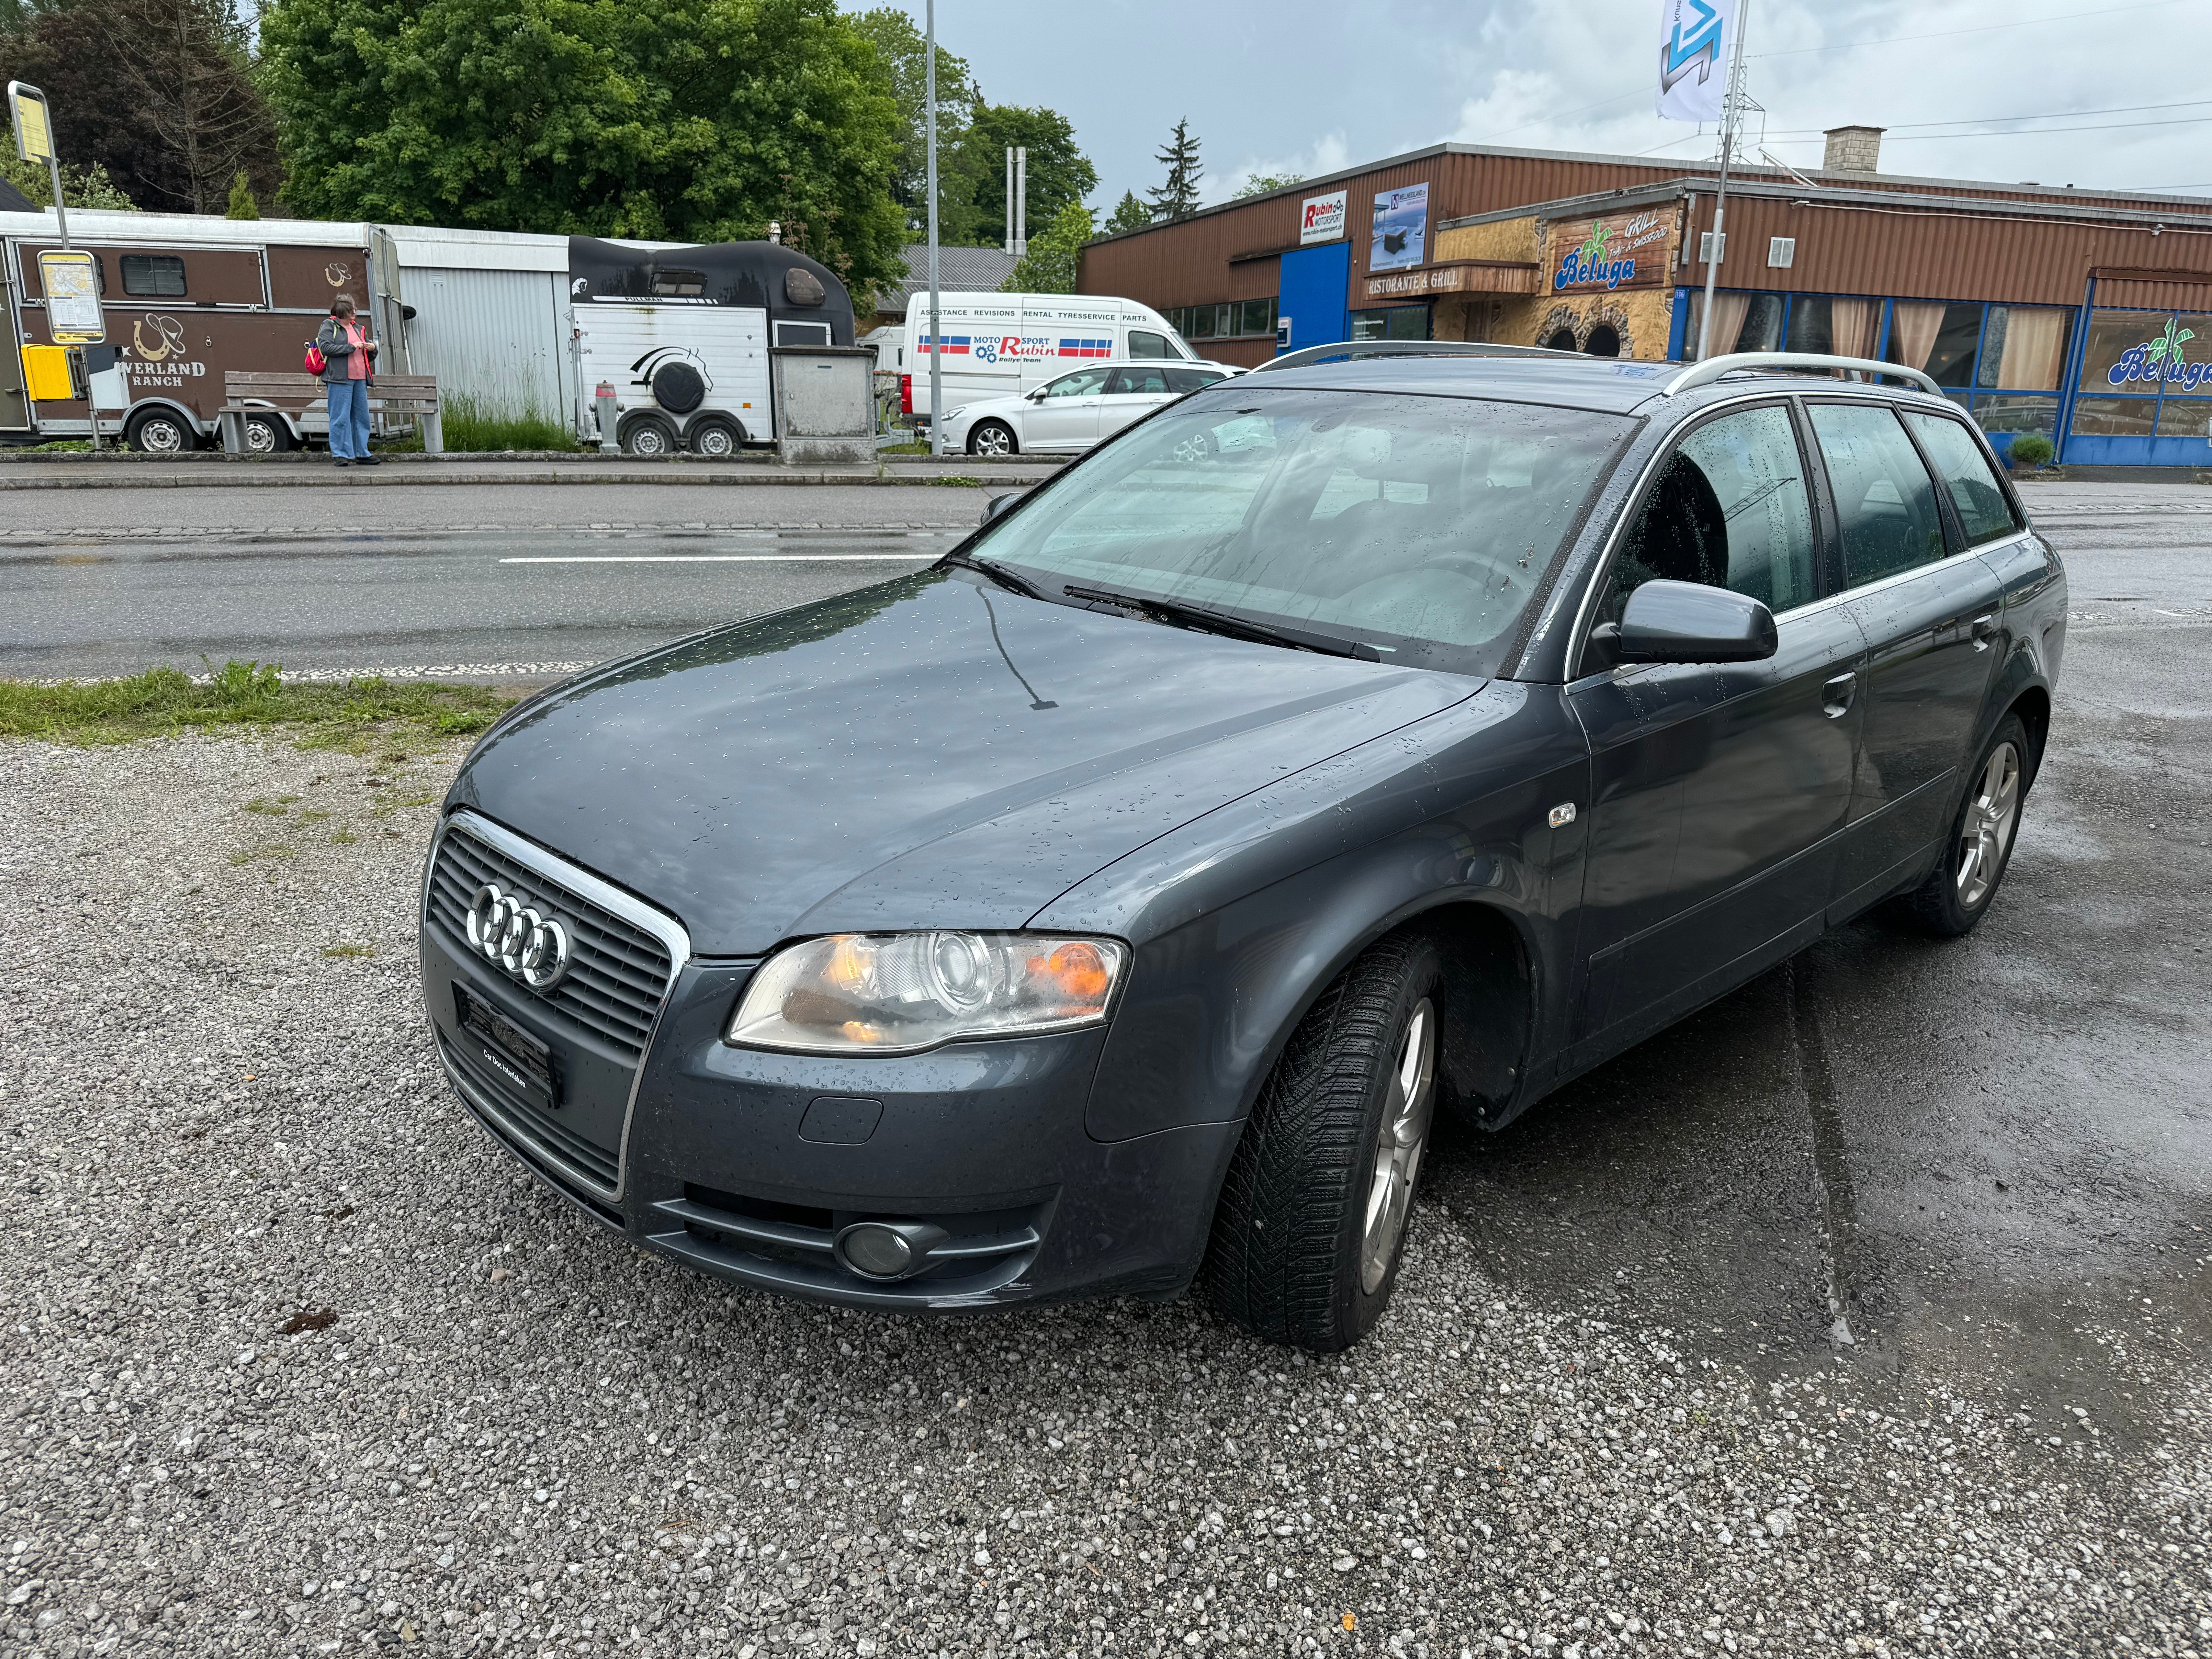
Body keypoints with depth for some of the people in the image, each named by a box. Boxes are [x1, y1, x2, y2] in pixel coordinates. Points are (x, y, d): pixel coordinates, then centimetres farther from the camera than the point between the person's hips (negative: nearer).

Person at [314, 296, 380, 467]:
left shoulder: (359, 329, 22)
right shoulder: (329, 326, 3)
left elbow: (370, 357, 29)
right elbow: (326, 347, -12)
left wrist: (373, 349, 6)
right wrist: (351, 347, -14)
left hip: (360, 379, 7)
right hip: (339, 379, -7)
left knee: (362, 417, 7)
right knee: (341, 418, -7)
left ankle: (362, 453, 14)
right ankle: (340, 454, -4)